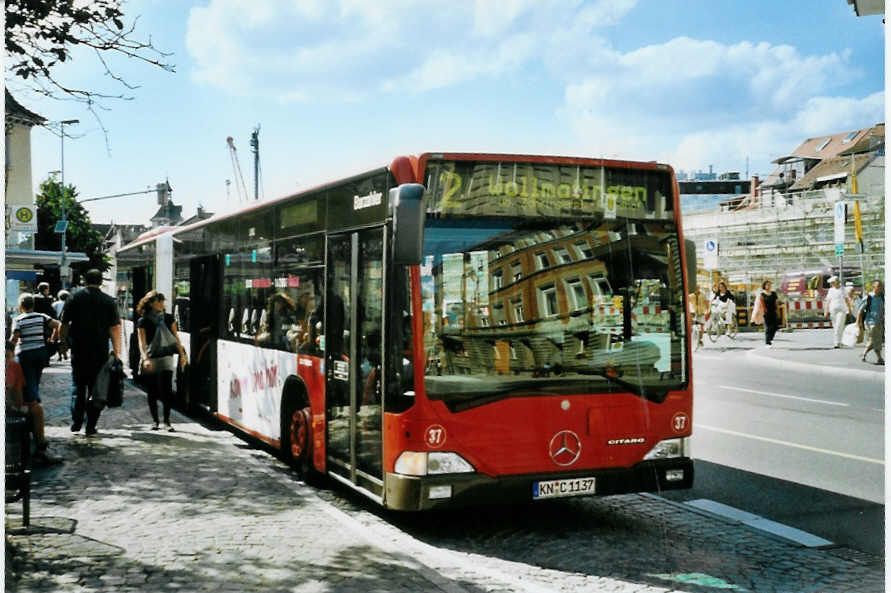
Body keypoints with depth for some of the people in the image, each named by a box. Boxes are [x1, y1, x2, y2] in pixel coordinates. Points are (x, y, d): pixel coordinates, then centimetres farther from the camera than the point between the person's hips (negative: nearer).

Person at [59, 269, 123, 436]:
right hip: (100, 352, -1)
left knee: (78, 386, 15)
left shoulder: (74, 298, 1)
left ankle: (76, 422, 9)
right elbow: (115, 328, -6)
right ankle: (91, 426, 5)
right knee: (96, 388, 6)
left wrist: (63, 341, 15)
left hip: (78, 350, 1)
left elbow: (64, 323, 2)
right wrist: (117, 351, -4)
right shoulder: (109, 301, -3)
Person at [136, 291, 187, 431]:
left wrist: (182, 355, 6)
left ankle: (167, 421, 1)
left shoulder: (169, 319, 8)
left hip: (165, 358, 1)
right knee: (152, 393, 4)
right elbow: (142, 342, -6)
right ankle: (155, 421, 17)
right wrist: (145, 358, -19)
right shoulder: (143, 322, 0)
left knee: (166, 390, -8)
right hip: (150, 360, -1)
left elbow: (176, 338, 12)